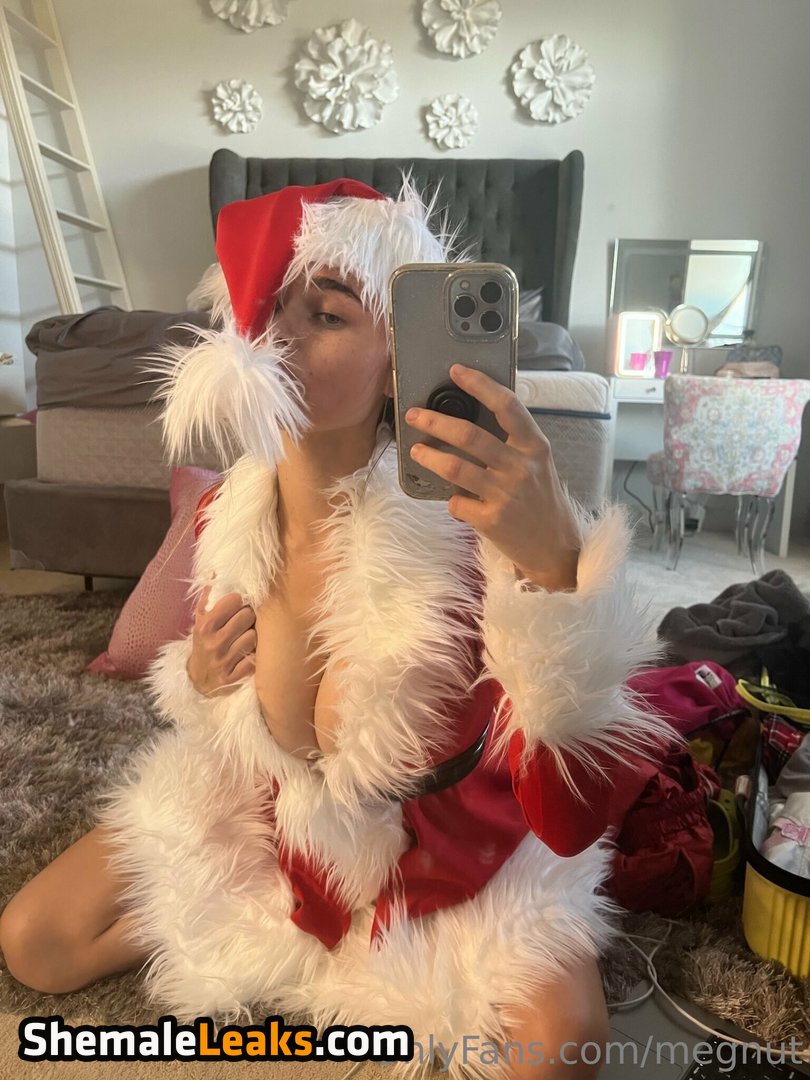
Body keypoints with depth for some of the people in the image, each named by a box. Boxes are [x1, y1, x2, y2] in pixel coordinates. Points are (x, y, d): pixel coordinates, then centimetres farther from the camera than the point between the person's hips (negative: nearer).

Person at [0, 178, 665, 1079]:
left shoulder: (462, 521, -31)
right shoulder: (226, 522, -17)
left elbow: (569, 819, -42)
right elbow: (260, 738, 3)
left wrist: (554, 557, -56)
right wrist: (204, 679, -20)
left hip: (442, 828, -2)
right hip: (269, 807, 3)